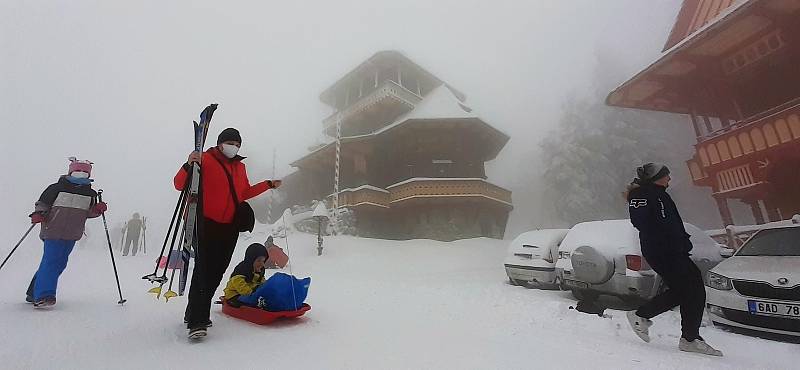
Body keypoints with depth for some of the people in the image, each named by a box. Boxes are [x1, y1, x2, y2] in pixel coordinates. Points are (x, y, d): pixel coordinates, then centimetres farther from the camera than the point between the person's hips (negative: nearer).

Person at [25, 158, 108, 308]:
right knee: (51, 261, -13)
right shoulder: (57, 188, 0)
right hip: (53, 231, -5)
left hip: (72, 235, 5)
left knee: (60, 263, 7)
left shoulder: (90, 194, 13)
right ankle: (43, 296, -14)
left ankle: (34, 294, 22)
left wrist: (98, 209, -6)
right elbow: (43, 202, 1)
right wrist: (38, 214, -17)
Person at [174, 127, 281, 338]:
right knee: (203, 270, -11)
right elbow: (179, 185, -9)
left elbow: (244, 193, 26)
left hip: (230, 227, 6)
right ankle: (196, 322, -8)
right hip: (207, 224, -6)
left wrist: (269, 185, 23)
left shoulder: (240, 167, 16)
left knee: (216, 272, 9)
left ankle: (196, 313, 23)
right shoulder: (205, 160, -3)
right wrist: (189, 166, -27)